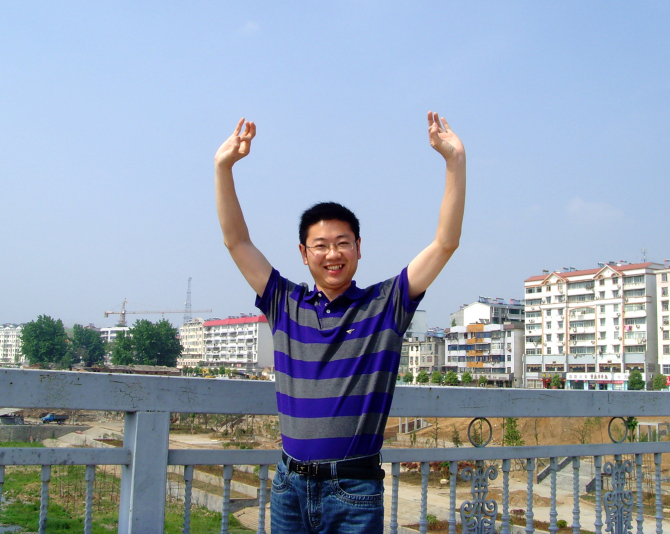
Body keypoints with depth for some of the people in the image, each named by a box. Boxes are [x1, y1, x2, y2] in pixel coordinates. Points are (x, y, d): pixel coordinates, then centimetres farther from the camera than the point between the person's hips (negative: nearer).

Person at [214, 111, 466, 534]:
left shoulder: (385, 305, -1)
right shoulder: (285, 304, 5)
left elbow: (446, 243, -7)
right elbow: (236, 240, 5)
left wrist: (455, 160, -14)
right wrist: (224, 166, -4)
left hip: (354, 490, -2)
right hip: (290, 486, 3)